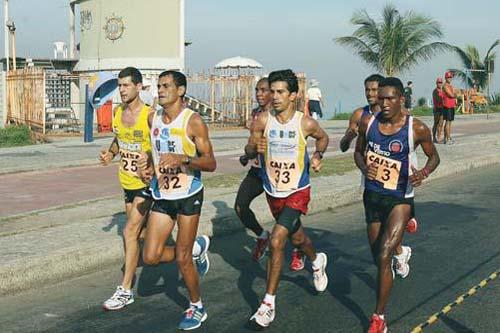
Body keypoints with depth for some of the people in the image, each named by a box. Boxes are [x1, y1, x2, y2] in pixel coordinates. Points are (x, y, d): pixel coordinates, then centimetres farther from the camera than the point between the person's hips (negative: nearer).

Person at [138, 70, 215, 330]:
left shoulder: (193, 121, -13)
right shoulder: (153, 119, 5)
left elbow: (210, 163, -15)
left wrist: (183, 159, -30)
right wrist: (148, 162, 2)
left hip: (188, 195, -6)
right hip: (161, 196, 6)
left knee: (182, 259, -1)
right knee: (151, 257, 1)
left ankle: (197, 308, 23)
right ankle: (196, 248, 27)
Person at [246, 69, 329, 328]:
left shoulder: (306, 124, -13)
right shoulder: (263, 120, -11)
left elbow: (323, 138, 9)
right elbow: (248, 150, -5)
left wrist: (318, 156, -10)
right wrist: (255, 148, -28)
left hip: (297, 192, -4)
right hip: (273, 192, 4)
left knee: (276, 241, -20)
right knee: (296, 238, 24)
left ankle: (269, 303, -10)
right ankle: (317, 261, 60)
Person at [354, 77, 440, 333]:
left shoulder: (417, 128, -15)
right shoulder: (368, 123, -6)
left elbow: (433, 156, 1)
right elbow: (358, 151, 10)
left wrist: (424, 172, -21)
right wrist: (364, 167, -12)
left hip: (399, 199, -4)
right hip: (372, 196, 4)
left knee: (384, 257, -17)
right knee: (378, 256, 18)